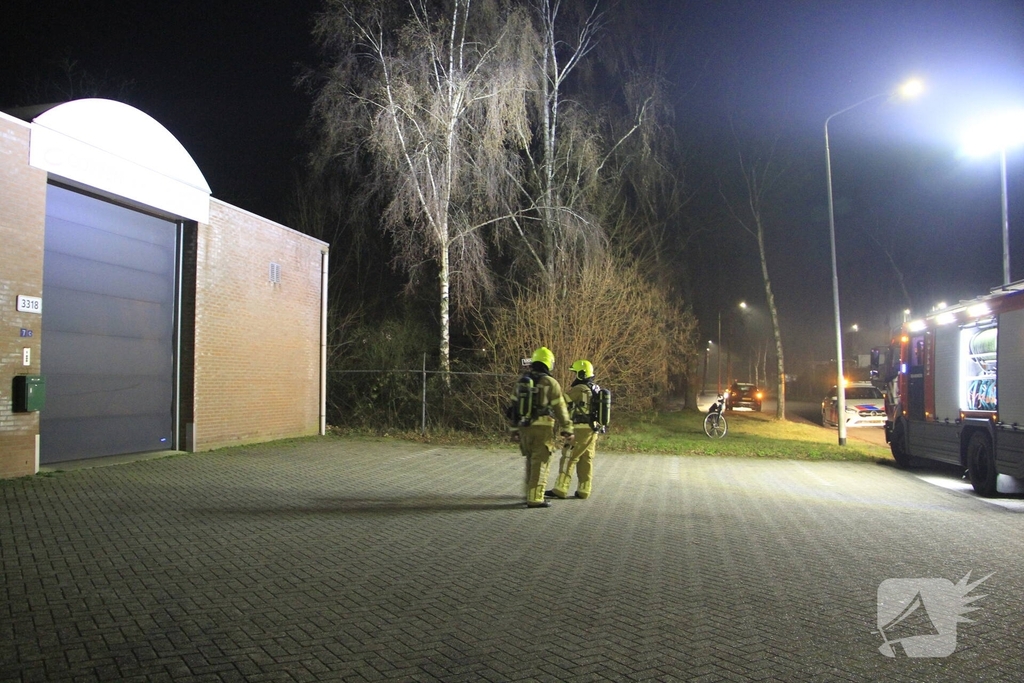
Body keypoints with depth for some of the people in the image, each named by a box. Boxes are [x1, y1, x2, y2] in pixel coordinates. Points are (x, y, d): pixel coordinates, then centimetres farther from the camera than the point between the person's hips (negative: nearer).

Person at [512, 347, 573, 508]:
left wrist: (514, 430, 19)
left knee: (531, 463, 19)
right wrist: (567, 430, -1)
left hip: (525, 428, 5)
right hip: (543, 428, -5)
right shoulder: (551, 383, -6)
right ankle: (535, 499, -3)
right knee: (540, 464, -2)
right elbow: (560, 409, -6)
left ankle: (530, 494, 25)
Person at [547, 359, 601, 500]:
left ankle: (560, 490, -7)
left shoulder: (580, 389, -13)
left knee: (568, 458, -6)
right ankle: (583, 490, 12)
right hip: (593, 429, 9)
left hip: (580, 429, -9)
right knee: (586, 460, 11)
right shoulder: (596, 390, 14)